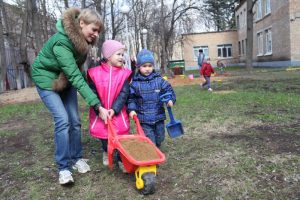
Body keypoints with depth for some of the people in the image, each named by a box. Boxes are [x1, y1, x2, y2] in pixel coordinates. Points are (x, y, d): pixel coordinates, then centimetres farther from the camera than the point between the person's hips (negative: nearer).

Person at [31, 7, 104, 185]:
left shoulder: (81, 39, -10)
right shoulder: (61, 42, -34)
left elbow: (77, 71, 1)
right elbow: (76, 77, -38)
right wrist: (97, 105, -42)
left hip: (66, 79, 7)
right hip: (47, 79, -6)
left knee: (75, 120, 1)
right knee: (63, 120, -17)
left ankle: (76, 158, 17)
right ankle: (63, 167, -4)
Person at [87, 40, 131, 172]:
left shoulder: (124, 74, -7)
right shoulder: (95, 73, -9)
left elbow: (124, 94, -12)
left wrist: (114, 109, -21)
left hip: (118, 112, 0)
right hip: (100, 112, 0)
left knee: (121, 135, -1)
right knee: (102, 133, 14)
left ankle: (122, 159, 19)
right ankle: (106, 152, 44)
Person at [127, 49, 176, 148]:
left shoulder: (159, 80, -2)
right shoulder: (135, 83, -6)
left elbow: (168, 90, 3)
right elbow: (131, 98, 0)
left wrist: (170, 99, -14)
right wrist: (132, 109, -12)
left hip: (159, 117, 3)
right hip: (144, 119, -3)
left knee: (159, 138, 19)